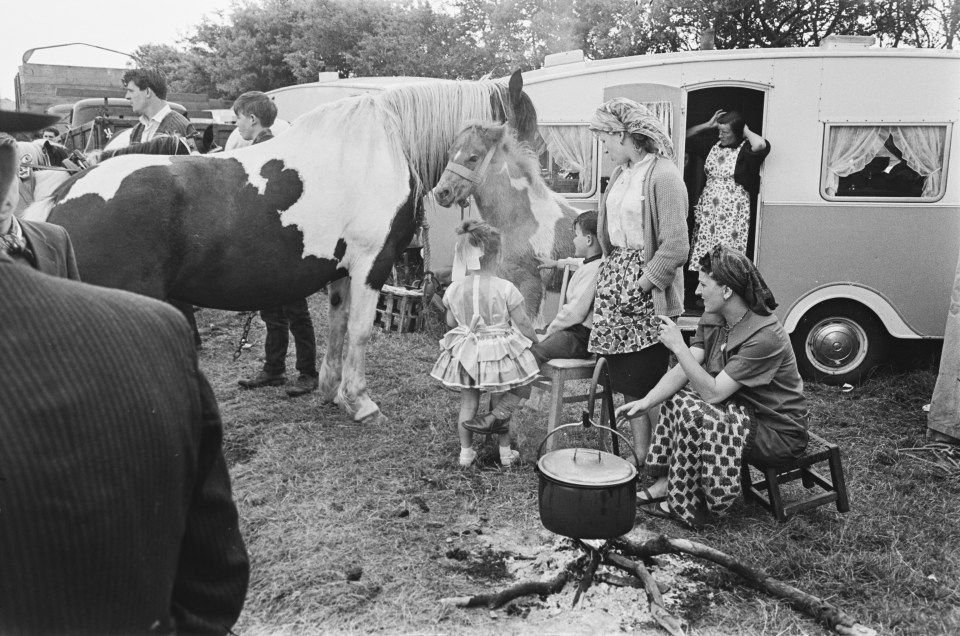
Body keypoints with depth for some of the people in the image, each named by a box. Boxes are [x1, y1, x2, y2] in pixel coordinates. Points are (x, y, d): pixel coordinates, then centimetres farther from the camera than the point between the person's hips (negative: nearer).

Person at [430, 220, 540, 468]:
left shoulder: (454, 288, -7)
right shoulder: (505, 288, -17)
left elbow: (451, 322, 6)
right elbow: (522, 323, -9)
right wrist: (535, 339, 9)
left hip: (464, 353, 2)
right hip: (500, 351, -2)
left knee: (468, 404, 15)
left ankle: (465, 451, 23)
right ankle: (505, 451, 25)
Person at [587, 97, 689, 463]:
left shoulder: (663, 175, -12)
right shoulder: (620, 174, 13)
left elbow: (674, 246, -17)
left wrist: (642, 286, -18)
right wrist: (609, 271, 3)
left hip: (647, 295, -8)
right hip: (615, 279, 8)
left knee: (649, 383, 0)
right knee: (626, 383, 12)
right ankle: (639, 458, 25)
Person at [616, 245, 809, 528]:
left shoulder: (764, 336, -28)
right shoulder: (713, 319, -2)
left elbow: (714, 392, -29)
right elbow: (681, 372, -7)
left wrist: (678, 346, -31)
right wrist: (645, 402, -20)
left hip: (778, 431, -9)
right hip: (745, 412, 9)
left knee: (693, 413, -26)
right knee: (675, 396, -3)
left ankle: (685, 504, -9)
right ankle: (664, 483, 1)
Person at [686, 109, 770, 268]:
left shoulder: (745, 149, -6)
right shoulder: (713, 145, 10)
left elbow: (760, 144, -30)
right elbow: (685, 136, 17)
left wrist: (746, 131, -11)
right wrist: (708, 125, 6)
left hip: (732, 213, -5)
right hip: (707, 210, 5)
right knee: (702, 253, 3)